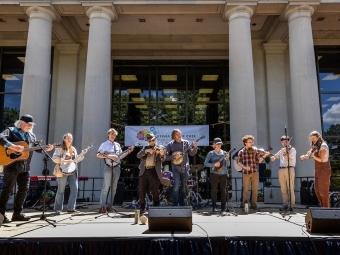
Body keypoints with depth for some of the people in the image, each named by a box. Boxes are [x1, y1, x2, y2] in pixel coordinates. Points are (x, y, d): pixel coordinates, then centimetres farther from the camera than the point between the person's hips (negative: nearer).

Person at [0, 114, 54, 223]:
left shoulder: (31, 135, 15)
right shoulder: (11, 130, -4)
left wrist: (46, 149, -4)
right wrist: (13, 146, -31)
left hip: (25, 167, 7)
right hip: (12, 165, -7)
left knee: (24, 189, 8)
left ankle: (17, 213, 18)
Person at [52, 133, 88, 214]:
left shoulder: (73, 149, 18)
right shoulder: (60, 148, -2)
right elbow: (54, 158, -12)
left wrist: (82, 154, 7)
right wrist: (65, 161, -21)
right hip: (63, 171, -6)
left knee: (74, 189, -2)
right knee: (61, 190, -1)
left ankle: (71, 208, 6)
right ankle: (58, 209, 10)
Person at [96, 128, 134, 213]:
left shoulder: (117, 145, 14)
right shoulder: (104, 144, 0)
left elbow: (121, 156, 15)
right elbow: (98, 155, -7)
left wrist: (129, 151, 6)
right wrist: (108, 156, -17)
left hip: (116, 167, 5)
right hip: (108, 167, -5)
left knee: (114, 187, 7)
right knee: (106, 187, -8)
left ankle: (109, 205, 14)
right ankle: (102, 206, -4)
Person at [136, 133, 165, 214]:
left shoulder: (160, 148, 7)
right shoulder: (145, 148, 16)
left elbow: (162, 160, -6)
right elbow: (138, 155, 0)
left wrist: (162, 155, -29)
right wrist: (146, 151, -15)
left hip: (154, 171, -3)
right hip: (144, 171, 3)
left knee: (155, 191, 1)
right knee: (142, 191, 6)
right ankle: (142, 208, 17)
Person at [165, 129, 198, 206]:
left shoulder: (186, 142, 5)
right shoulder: (170, 144, -1)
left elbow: (192, 153, 4)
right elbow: (166, 157, -2)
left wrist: (195, 147, -14)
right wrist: (174, 156, -17)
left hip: (185, 167, 3)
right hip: (176, 167, -3)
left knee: (183, 186, 9)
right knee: (176, 186, -14)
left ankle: (181, 204, 21)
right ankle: (175, 204, -3)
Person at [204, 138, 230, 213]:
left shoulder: (224, 153, 7)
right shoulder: (211, 153, 1)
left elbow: (227, 165, 6)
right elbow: (205, 163, -3)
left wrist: (227, 158, -13)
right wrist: (214, 165, -16)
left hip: (223, 174, 2)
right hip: (214, 174, -2)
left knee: (223, 190, 3)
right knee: (214, 190, 1)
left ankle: (223, 207, 11)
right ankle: (214, 207, 11)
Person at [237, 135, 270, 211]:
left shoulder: (255, 150, 4)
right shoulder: (241, 152, 2)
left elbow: (258, 161, 2)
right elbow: (238, 162, -3)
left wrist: (264, 156, -13)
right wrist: (244, 167, -20)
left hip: (254, 173, 1)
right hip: (246, 173, -1)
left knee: (255, 190, 4)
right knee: (245, 190, 5)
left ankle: (253, 204, 15)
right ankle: (245, 205, 18)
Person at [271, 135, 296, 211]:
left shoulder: (292, 150, 3)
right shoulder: (281, 150, 20)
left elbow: (289, 159, -7)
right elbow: (274, 156, 25)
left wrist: (284, 153, -17)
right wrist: (272, 157, 3)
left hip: (289, 169, -5)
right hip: (281, 170, 5)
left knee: (290, 189, -6)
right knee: (283, 189, 6)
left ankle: (292, 205, -3)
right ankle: (285, 204, 12)